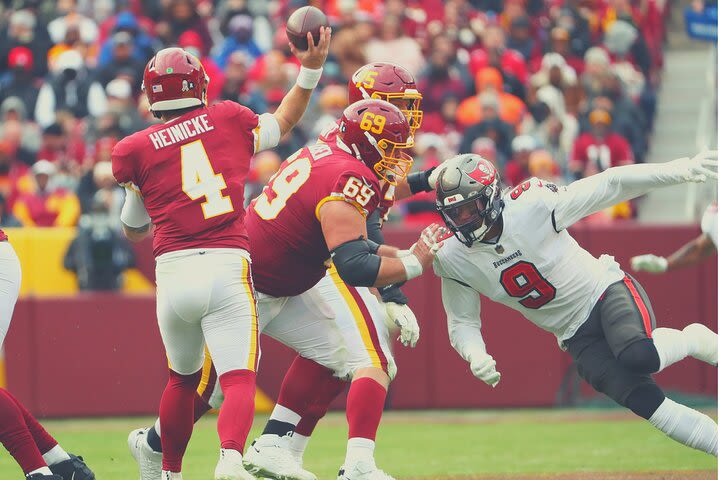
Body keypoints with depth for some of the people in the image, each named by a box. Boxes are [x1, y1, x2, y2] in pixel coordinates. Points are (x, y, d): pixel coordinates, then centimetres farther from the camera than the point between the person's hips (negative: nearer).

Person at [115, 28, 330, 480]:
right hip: (228, 268, -1)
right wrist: (311, 70, 34)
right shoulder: (230, 120, 10)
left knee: (183, 378, 22)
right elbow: (282, 122, 31)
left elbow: (135, 231, 18)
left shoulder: (135, 150, 8)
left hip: (173, 273, 1)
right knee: (239, 378, -9)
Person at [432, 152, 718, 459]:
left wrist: (682, 170, -26)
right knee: (639, 396, -17)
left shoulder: (531, 206, -20)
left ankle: (695, 340, -1)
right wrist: (476, 357, -20)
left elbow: (609, 186, -19)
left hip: (608, 294, -3)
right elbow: (462, 322, 3)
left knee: (638, 358, -33)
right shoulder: (454, 260, -7)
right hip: (577, 335, 3)